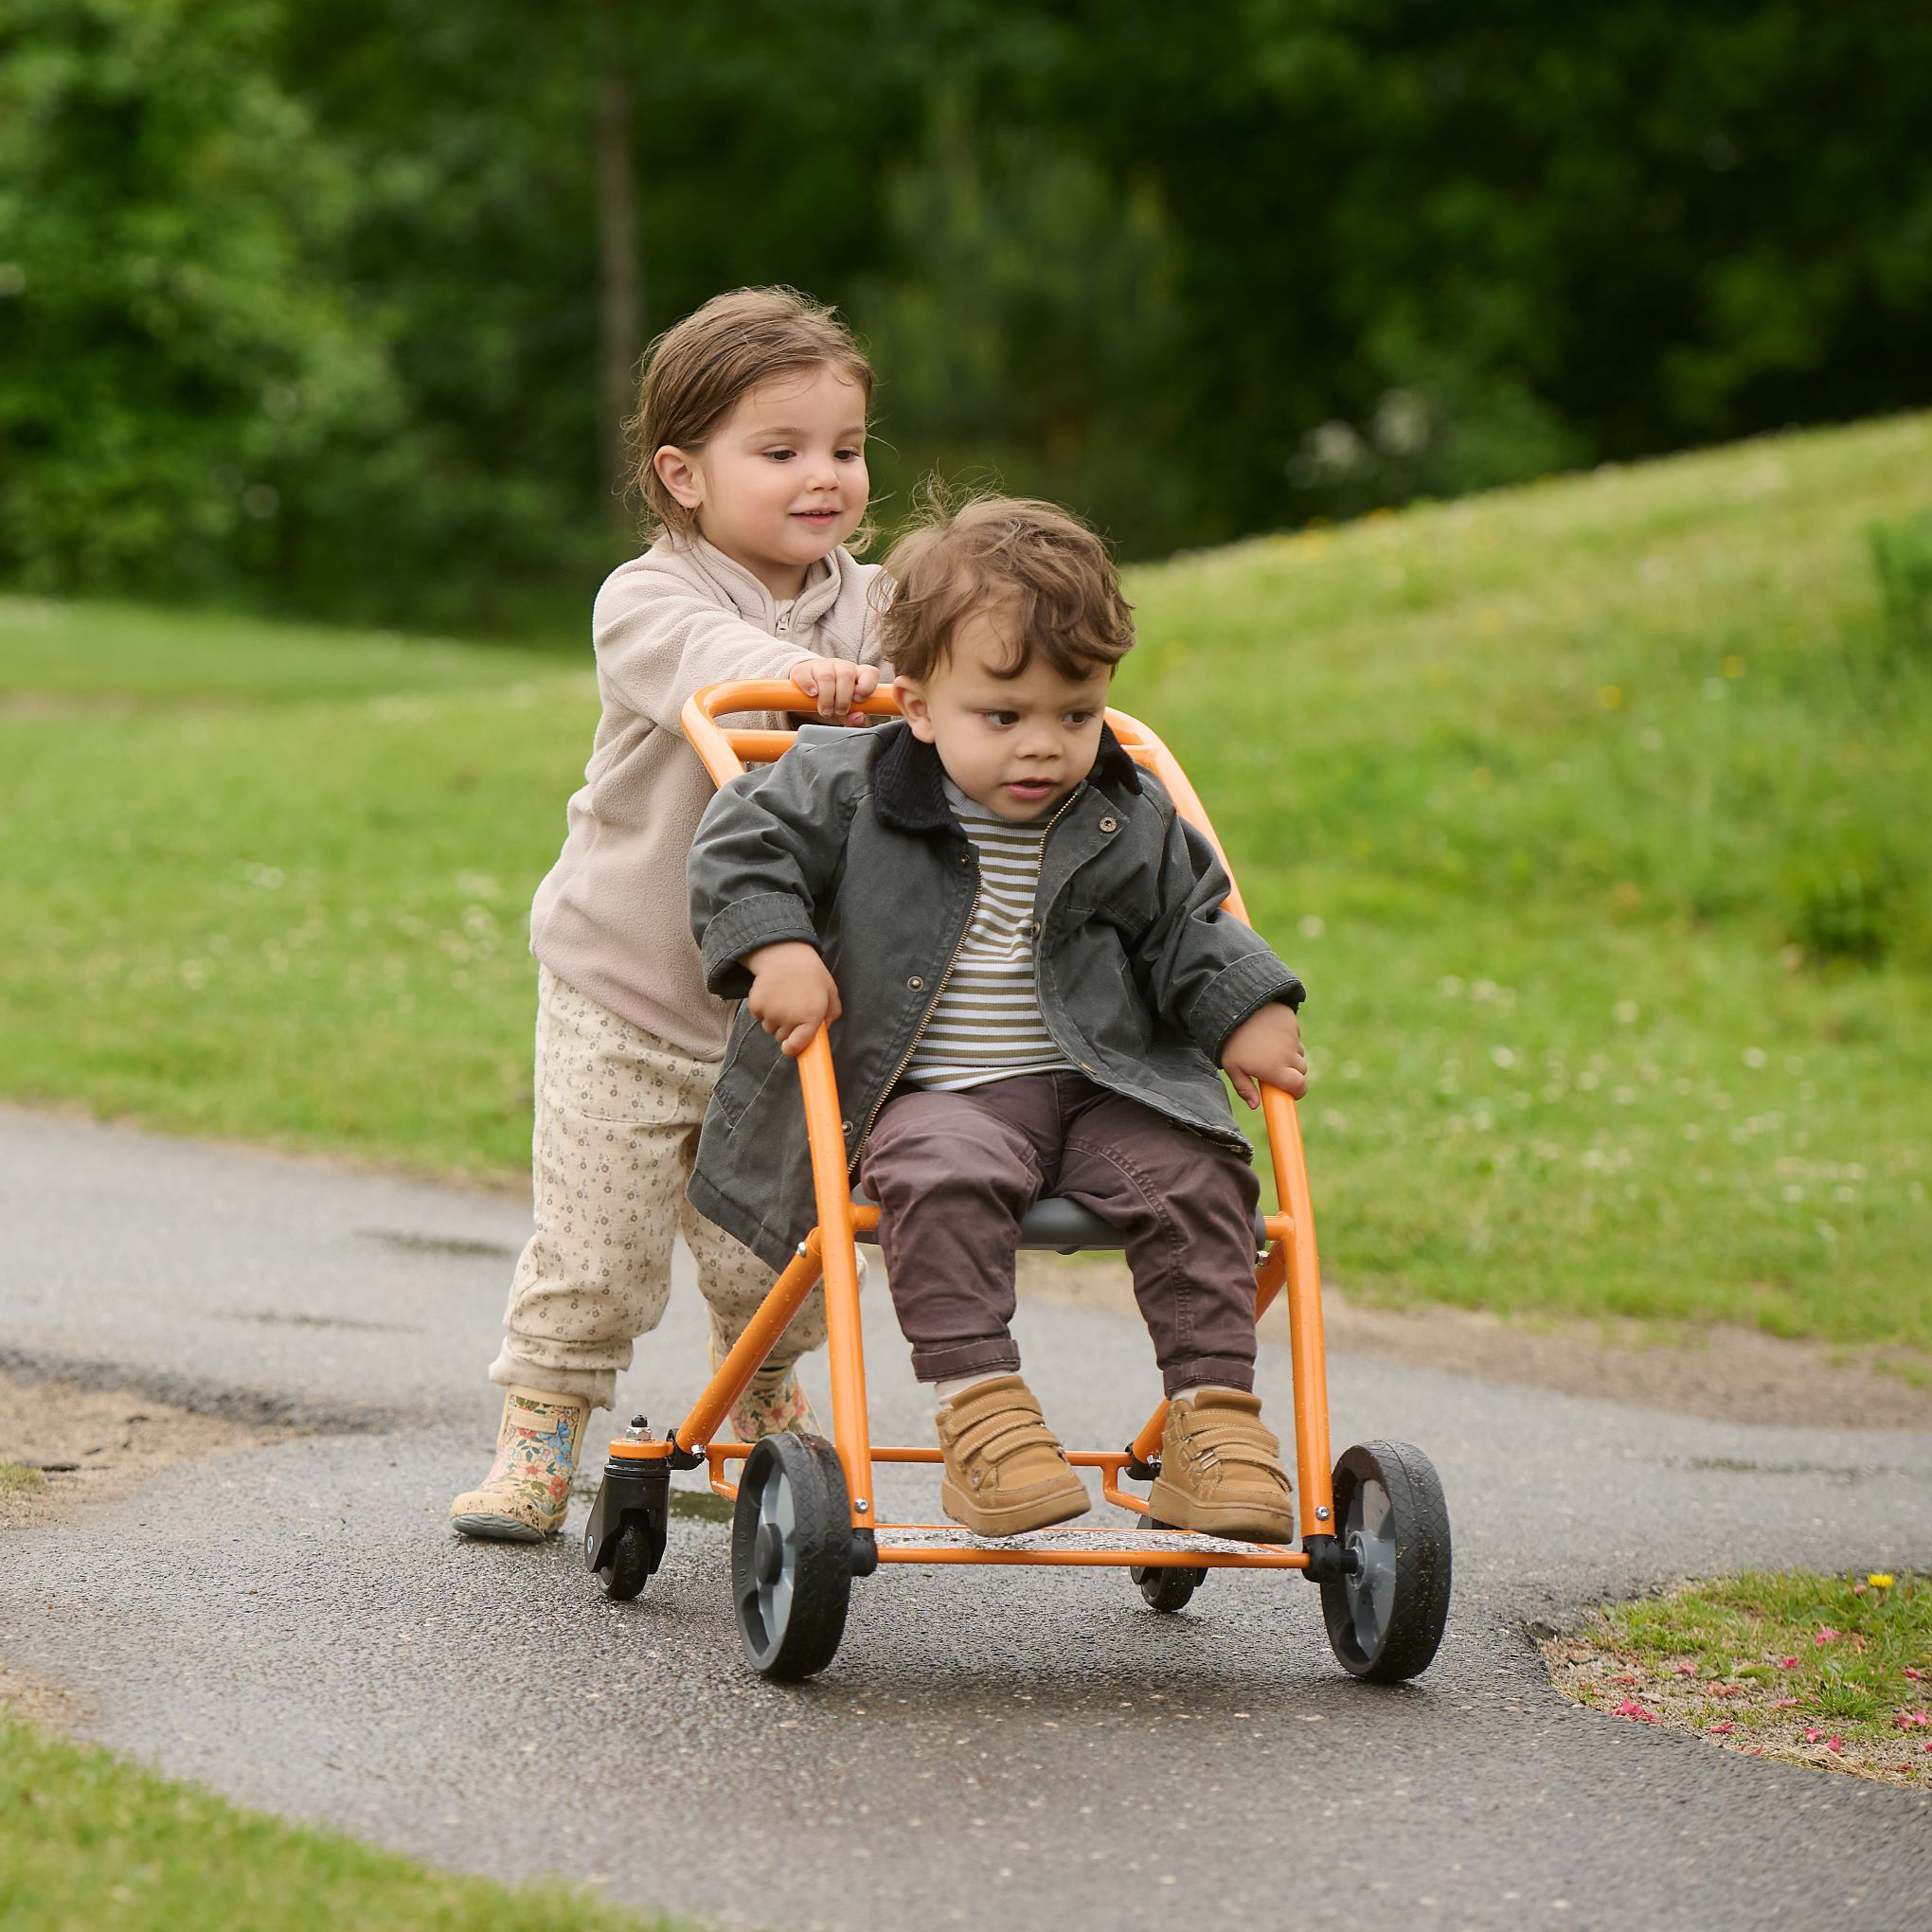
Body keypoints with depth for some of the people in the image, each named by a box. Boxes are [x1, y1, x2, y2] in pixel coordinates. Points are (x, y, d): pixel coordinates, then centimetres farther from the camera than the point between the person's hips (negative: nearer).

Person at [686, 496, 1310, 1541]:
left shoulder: (1131, 824, 8)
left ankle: (1211, 1408, -18)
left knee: (1191, 1179, -24)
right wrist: (773, 946, -12)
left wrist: (1244, 1014, 1)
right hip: (934, 1096, -2)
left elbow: (1185, 929, 17)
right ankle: (976, 1403, -37)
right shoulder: (853, 795, -1)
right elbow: (743, 840, 3)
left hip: (1101, 1087, 3)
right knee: (941, 1181, -36)